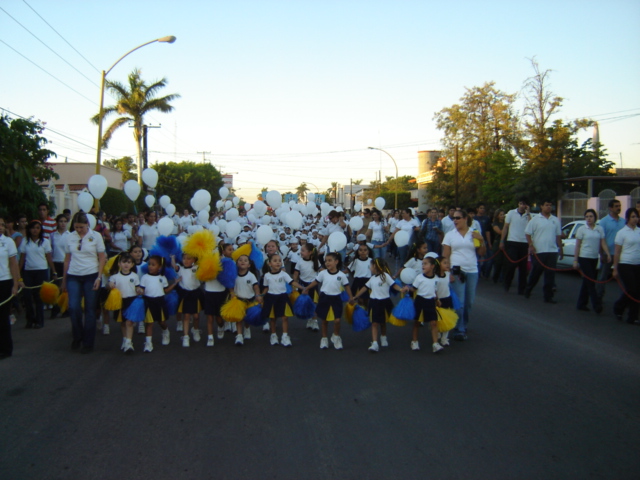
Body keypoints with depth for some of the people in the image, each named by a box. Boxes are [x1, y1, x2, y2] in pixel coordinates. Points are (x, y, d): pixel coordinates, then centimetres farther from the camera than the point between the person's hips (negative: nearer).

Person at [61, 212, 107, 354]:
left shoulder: (96, 236, -1)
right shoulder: (70, 237, 6)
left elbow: (102, 258, 0)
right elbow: (67, 259, 12)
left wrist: (98, 277, -8)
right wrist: (64, 280, 11)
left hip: (91, 276, -2)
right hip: (73, 277, 2)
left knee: (90, 310, 2)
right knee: (73, 307, -9)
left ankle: (88, 343, 12)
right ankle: (77, 337, 15)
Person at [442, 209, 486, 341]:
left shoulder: (474, 234, 6)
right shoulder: (450, 235, 3)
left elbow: (482, 253, 7)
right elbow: (445, 255, 0)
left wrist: (482, 240, -8)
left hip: (472, 272, 2)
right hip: (456, 271, -2)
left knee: (469, 302, 9)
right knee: (459, 302, -5)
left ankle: (464, 326, 25)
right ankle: (459, 330, 2)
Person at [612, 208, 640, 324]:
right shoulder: (622, 233, -4)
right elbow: (617, 252, -4)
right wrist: (615, 269, -7)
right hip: (625, 265, -4)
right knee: (630, 290, -7)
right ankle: (618, 308, 19)